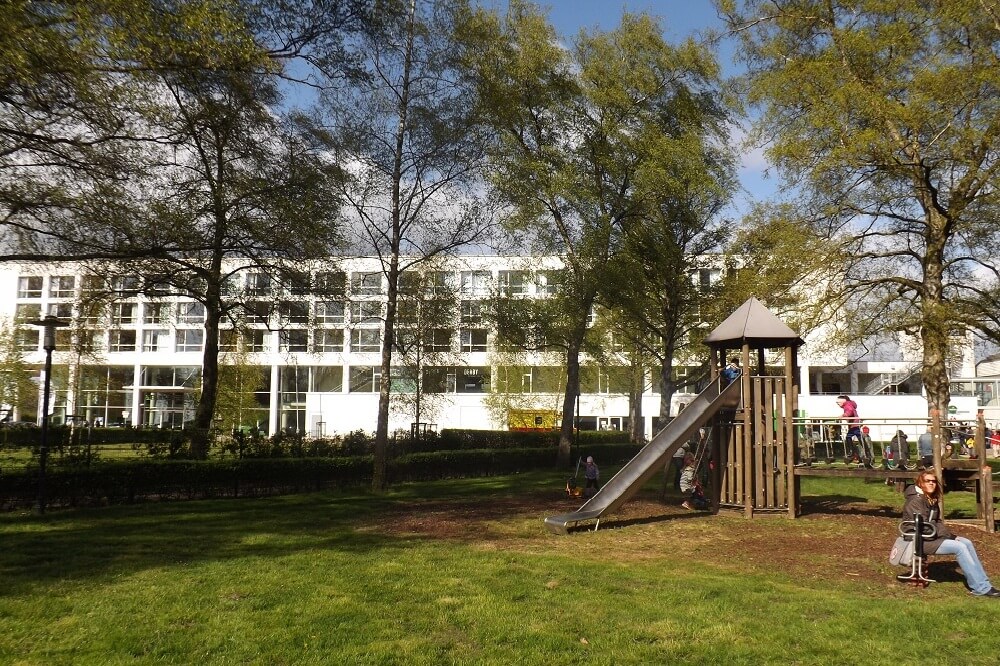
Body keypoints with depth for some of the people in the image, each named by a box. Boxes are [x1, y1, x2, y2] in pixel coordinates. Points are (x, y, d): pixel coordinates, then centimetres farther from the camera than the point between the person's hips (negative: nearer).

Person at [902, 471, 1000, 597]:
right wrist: (950, 536, -14)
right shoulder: (915, 500, -17)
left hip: (932, 536, 9)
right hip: (918, 540, -9)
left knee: (967, 543, -4)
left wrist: (950, 535, -2)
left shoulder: (932, 500, 13)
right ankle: (980, 588, -15)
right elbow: (923, 526, -21)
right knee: (959, 547, -19)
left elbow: (937, 522, 17)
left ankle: (983, 582, -4)